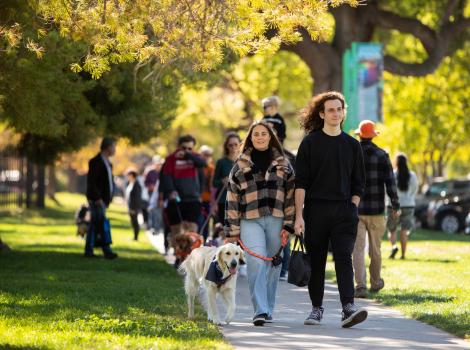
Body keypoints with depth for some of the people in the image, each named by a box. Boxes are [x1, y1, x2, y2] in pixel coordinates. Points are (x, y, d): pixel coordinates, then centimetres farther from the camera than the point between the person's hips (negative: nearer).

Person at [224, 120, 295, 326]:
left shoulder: (283, 164, 12)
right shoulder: (241, 165, 10)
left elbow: (291, 195, 8)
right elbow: (232, 199, 8)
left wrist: (288, 225, -2)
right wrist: (232, 231, 2)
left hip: (276, 220, 2)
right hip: (250, 220, -2)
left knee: (273, 265, 6)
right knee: (256, 263, -18)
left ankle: (268, 309, 20)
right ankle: (260, 311, -23)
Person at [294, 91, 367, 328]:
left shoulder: (352, 145, 10)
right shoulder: (310, 143, 2)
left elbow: (358, 183, 14)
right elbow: (300, 182, -2)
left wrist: (352, 209, 3)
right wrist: (299, 215, -9)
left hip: (343, 211, 1)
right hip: (315, 210, -1)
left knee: (343, 257, -12)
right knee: (316, 261, 5)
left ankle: (348, 308, -22)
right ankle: (316, 308, 18)